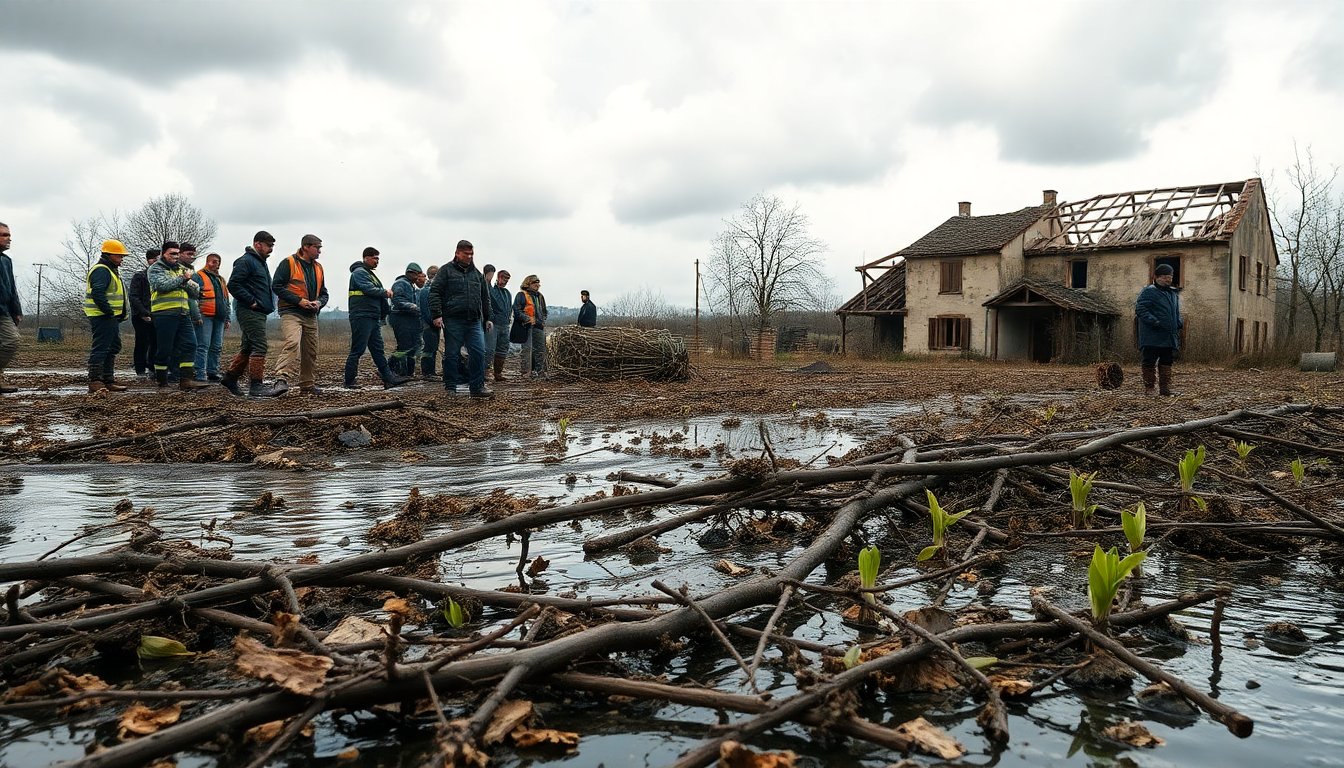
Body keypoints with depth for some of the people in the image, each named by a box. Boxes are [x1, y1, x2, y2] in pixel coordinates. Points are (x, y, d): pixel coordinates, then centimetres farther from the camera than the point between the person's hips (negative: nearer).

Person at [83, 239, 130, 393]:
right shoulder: (101, 270, -13)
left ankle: (108, 380, 22)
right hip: (102, 317, -11)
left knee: (113, 348, 15)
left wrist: (118, 314, 18)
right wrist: (109, 311, -23)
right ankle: (94, 381, -8)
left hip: (110, 317, 11)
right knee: (100, 348, -10)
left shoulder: (110, 270, 22)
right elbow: (97, 293, -26)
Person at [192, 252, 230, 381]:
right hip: (205, 317, -7)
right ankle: (200, 374, -12)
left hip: (219, 318, 7)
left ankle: (213, 372, 16)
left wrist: (227, 318, 21)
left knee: (217, 347, 8)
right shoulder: (199, 277, 0)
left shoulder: (221, 280, 24)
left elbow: (226, 301, 27)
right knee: (203, 346, -10)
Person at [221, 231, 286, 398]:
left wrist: (268, 304, 16)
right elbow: (233, 285, -19)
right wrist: (251, 301, -19)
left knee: (248, 348, 14)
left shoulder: (260, 262, 22)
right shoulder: (245, 261, -10)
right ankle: (256, 385, -15)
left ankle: (230, 377, 24)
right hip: (249, 312, -10)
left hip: (258, 312, 10)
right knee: (259, 346, -15)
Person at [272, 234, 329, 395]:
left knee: (310, 351, 10)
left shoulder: (318, 268, 17)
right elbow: (276, 286, -10)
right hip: (291, 313, -7)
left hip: (311, 315, 7)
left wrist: (319, 302, -1)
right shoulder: (288, 263, -5)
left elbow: (324, 293, 23)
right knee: (292, 343, -27)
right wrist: (299, 301, -16)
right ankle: (282, 379, -34)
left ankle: (307, 385, 21)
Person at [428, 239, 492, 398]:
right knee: (452, 354, 2)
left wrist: (487, 318, 19)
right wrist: (437, 315, -12)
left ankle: (477, 387, 1)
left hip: (474, 321, 4)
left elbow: (485, 298, 24)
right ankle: (450, 388, 10)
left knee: (479, 352, -4)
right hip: (453, 321, -4)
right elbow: (434, 293, -3)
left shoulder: (476, 273, 19)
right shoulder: (446, 270, 3)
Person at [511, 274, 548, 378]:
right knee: (527, 349, -9)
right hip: (527, 326, -7)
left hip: (539, 326, 7)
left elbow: (544, 311, 29)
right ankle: (525, 371, -5)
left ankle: (540, 370, 14)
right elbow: (517, 310, -11)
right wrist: (528, 319, -18)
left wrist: (543, 321, 12)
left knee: (541, 349, 6)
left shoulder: (540, 296, 20)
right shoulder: (522, 295, -3)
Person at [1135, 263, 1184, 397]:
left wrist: (1180, 323, 6)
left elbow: (1176, 314, 27)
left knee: (1166, 362, 9)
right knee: (1150, 362, -2)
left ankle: (1165, 388, 14)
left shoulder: (1173, 294, 20)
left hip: (1169, 338, 7)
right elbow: (1140, 309, -15)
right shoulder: (1149, 292, -5)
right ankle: (1148, 387, 4)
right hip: (1152, 338, -7)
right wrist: (1154, 322, -24)